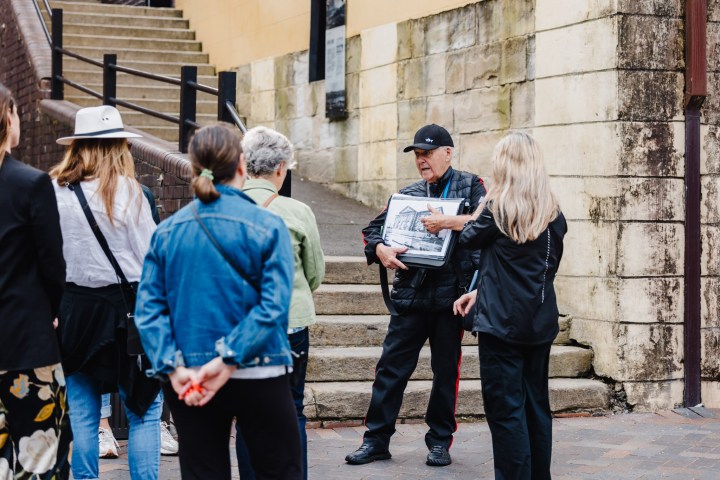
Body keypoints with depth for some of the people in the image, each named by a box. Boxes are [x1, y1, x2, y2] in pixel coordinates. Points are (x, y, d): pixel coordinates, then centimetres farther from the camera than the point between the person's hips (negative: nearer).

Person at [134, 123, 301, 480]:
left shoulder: (167, 231, 2)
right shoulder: (268, 226, -8)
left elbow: (148, 306, -5)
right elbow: (273, 306, -18)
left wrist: (172, 367, -10)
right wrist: (228, 361, -18)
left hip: (188, 385, 3)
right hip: (258, 379, -3)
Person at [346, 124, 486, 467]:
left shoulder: (470, 186, 4)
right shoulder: (408, 194, 14)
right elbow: (373, 228, 15)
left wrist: (447, 222, -21)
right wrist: (380, 249, -6)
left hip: (450, 293, -3)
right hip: (410, 294, 3)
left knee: (446, 370, 7)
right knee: (391, 366, 1)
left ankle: (440, 441, 19)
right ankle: (376, 439, 9)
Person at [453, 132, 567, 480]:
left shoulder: (498, 207, -11)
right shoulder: (553, 213, 5)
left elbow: (469, 238, 6)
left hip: (502, 321, -6)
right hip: (540, 321, 6)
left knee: (506, 409, -3)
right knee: (536, 405, 15)